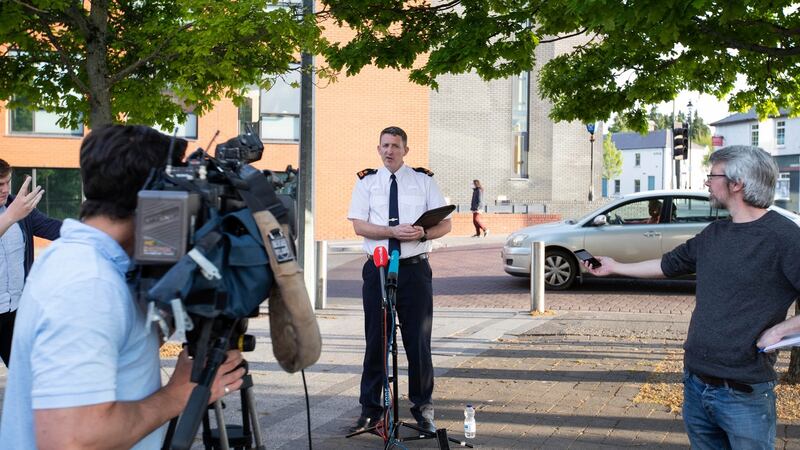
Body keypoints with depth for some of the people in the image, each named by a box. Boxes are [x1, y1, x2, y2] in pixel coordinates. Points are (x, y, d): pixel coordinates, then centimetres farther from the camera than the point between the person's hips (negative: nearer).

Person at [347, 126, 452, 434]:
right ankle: (370, 409, 17)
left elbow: (445, 225, 4)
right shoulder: (366, 181, 8)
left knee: (419, 341, 3)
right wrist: (393, 231, -17)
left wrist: (423, 233, -17)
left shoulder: (424, 180, 7)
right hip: (378, 268, 0)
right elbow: (359, 225, -2)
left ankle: (423, 409, 17)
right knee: (375, 341, 6)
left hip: (415, 268, 0)